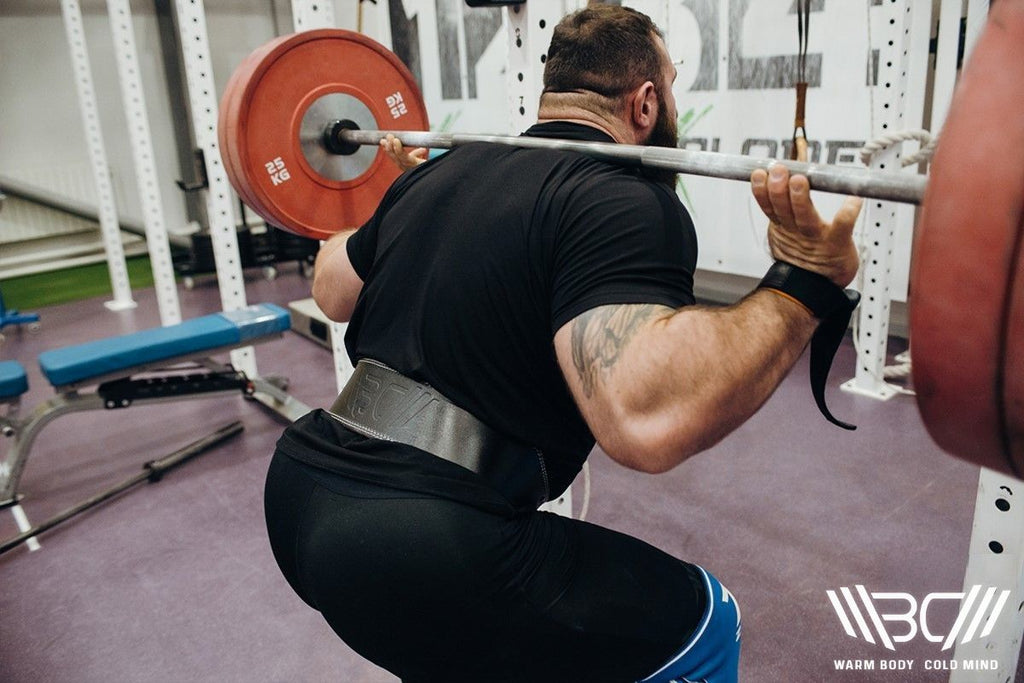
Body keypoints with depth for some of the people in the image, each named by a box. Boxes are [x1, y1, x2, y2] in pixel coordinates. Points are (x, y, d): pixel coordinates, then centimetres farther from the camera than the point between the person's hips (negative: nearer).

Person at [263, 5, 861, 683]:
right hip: (419, 557, -8)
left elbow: (332, 290, 26)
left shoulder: (449, 167, 12)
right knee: (701, 624, 11)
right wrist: (802, 285, -19)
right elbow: (646, 417, -30)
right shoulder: (625, 202, -12)